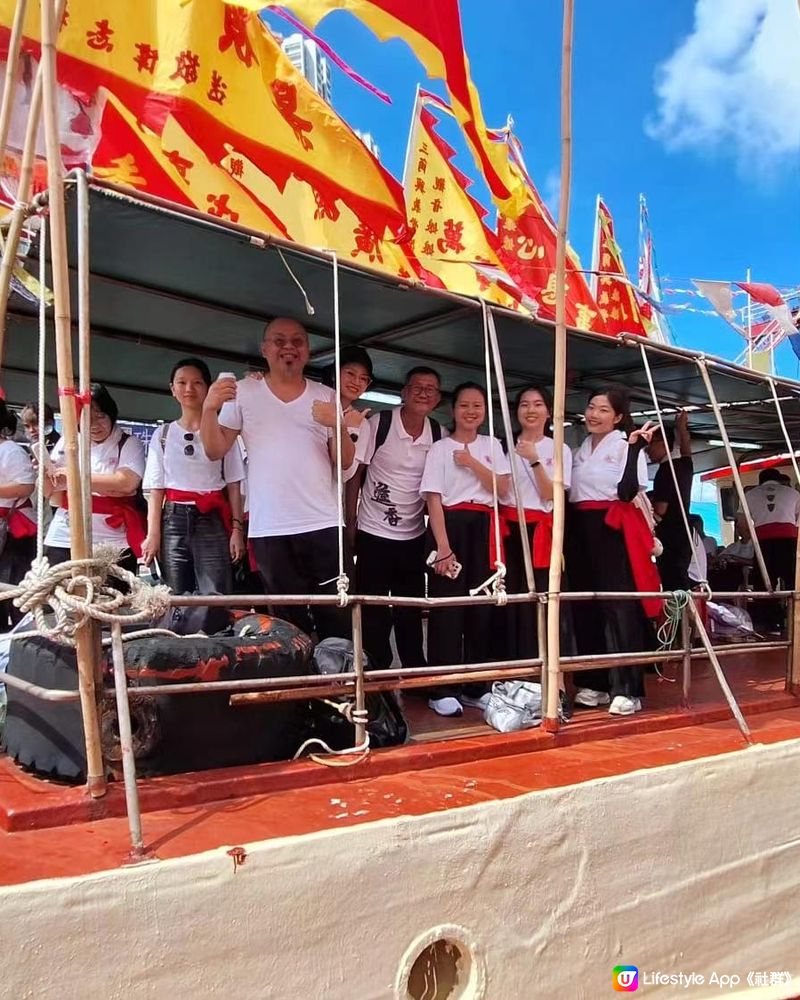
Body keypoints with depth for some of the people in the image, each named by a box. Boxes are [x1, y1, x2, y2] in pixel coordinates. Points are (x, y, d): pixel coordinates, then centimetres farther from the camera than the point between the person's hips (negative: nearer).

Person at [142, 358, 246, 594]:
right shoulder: (162, 435, 11)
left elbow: (233, 486, 4)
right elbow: (155, 489, 8)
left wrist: (237, 528, -5)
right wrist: (153, 534, -1)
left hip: (212, 521, -2)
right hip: (174, 521, 2)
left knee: (216, 598, -10)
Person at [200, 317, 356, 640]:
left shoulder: (326, 398, 9)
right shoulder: (243, 392, 6)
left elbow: (345, 463, 6)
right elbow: (215, 451, 4)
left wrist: (338, 426, -13)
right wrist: (209, 408, -12)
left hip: (323, 525, 1)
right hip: (269, 530, 0)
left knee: (337, 617, -1)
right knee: (290, 620, 9)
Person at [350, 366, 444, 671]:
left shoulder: (438, 434, 0)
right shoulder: (379, 423, -10)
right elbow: (356, 471, -6)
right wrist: (350, 518, -8)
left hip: (414, 535, 4)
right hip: (374, 532, -3)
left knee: (411, 611, 12)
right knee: (374, 612, 3)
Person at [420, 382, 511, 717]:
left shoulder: (492, 445, 14)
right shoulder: (440, 448, 2)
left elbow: (502, 488, 2)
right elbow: (433, 499, -7)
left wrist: (472, 463, -9)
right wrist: (443, 546, -16)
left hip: (483, 528, 4)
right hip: (450, 526, -4)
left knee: (482, 605, 5)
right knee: (447, 605, -5)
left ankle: (476, 686, 16)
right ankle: (442, 690, 3)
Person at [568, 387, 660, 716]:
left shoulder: (626, 445, -4)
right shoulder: (579, 449, 16)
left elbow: (628, 490, -18)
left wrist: (634, 447, -22)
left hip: (614, 530, -7)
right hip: (581, 529, 7)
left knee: (619, 605, -9)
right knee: (587, 605, 8)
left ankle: (627, 689, -5)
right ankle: (594, 683, 17)